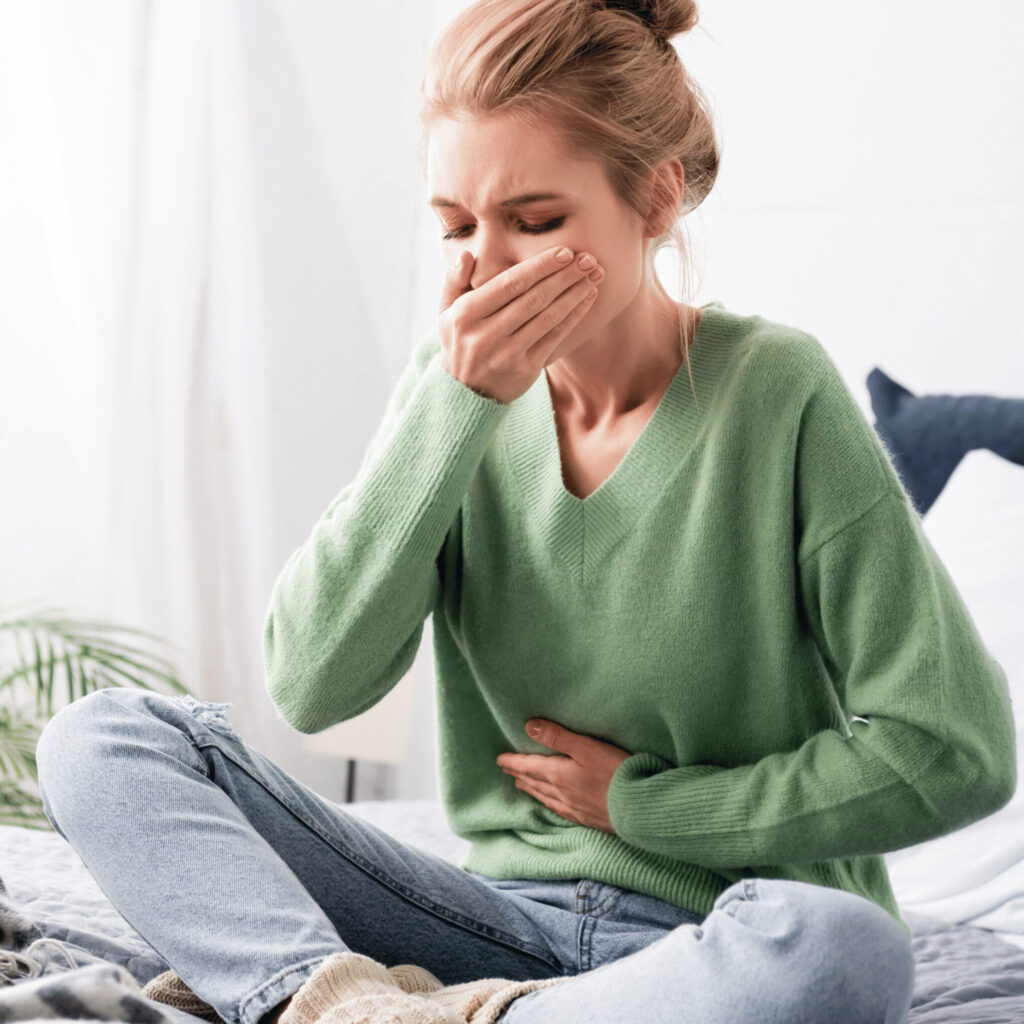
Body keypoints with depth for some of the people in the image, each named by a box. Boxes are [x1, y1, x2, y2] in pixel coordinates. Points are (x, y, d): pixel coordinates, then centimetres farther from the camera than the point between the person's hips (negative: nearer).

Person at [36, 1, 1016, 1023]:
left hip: (719, 941, -3)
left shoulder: (779, 392, -11)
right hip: (512, 914, 4)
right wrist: (458, 402, -16)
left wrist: (645, 803, -6)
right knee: (102, 735, -9)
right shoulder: (459, 384, 2)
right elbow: (312, 685, -10)